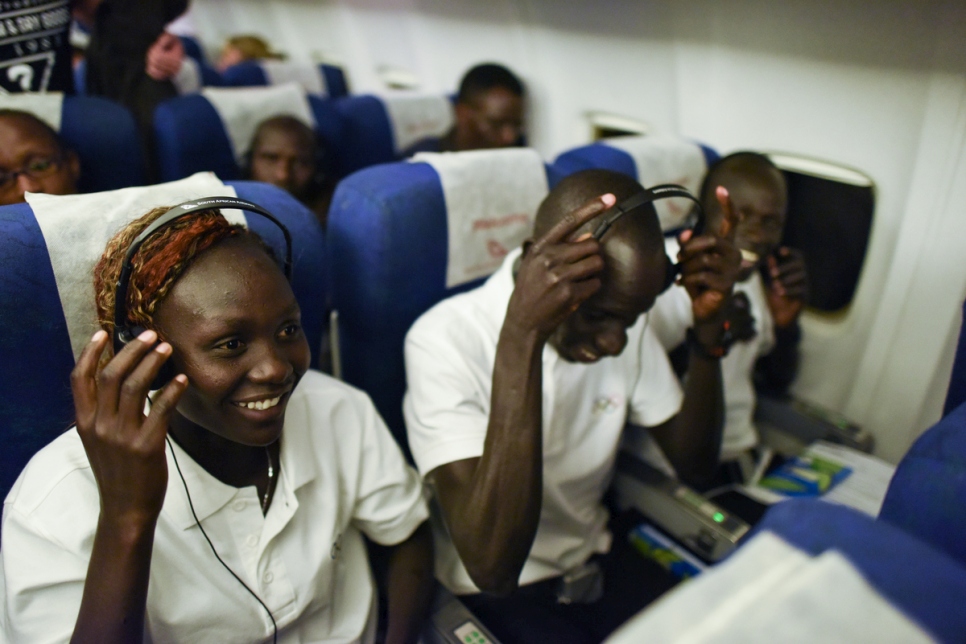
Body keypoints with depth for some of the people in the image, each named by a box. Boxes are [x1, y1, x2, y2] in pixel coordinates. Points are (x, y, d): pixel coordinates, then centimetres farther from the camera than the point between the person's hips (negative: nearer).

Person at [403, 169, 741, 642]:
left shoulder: (621, 320, -5)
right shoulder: (445, 341, -23)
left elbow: (694, 465, -1)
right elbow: (492, 568, -31)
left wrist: (709, 327, -15)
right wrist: (521, 337, -38)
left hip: (597, 561, 5)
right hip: (490, 593, -4)